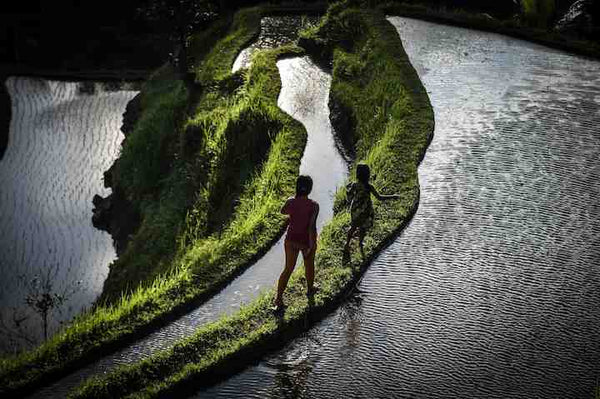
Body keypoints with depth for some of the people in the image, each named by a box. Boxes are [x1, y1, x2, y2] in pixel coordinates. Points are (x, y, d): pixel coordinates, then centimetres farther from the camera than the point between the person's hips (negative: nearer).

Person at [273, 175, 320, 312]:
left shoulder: (291, 202, -12)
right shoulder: (313, 206, -23)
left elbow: (283, 211, 10)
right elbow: (312, 226, -26)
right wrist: (311, 246, -20)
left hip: (291, 239, 3)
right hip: (307, 241, -2)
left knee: (288, 269, 12)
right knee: (309, 265, 25)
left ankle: (278, 299, 7)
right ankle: (310, 289, 48)